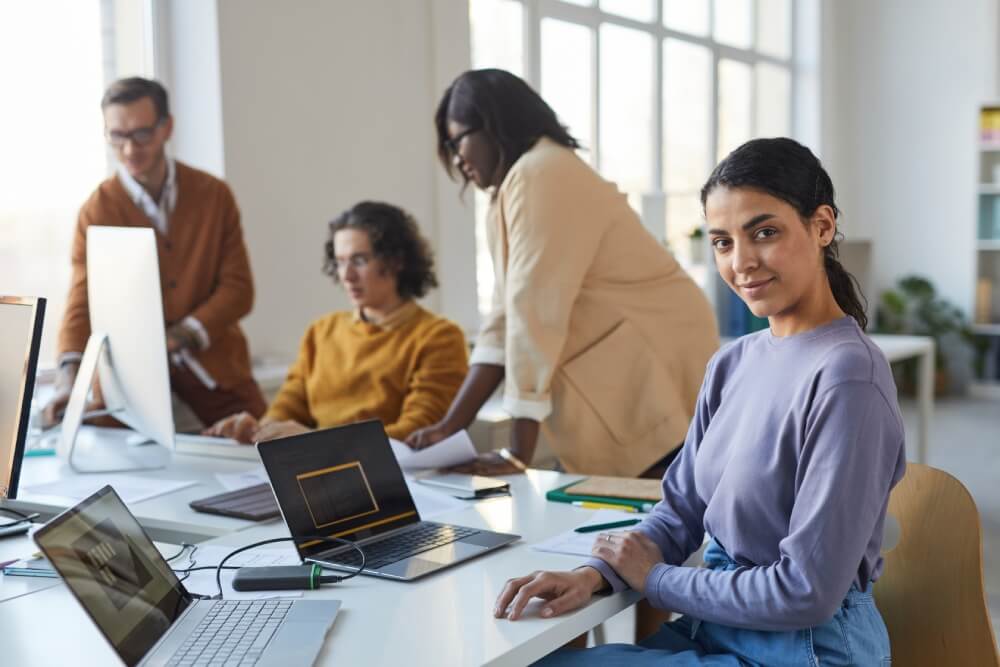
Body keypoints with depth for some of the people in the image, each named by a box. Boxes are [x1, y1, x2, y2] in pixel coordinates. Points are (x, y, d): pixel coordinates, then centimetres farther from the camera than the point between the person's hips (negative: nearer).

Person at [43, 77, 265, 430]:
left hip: (217, 374, 2)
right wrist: (70, 374, -32)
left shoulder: (214, 194, -3)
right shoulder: (97, 210, -6)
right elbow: (83, 301, -14)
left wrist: (181, 336, -20)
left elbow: (238, 288, -5)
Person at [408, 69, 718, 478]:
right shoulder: (515, 188, 13)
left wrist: (519, 453, -21)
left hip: (653, 368, -9)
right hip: (613, 375, 9)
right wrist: (450, 425, 2)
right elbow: (507, 319, 8)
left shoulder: (541, 175, -16)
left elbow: (534, 314, -21)